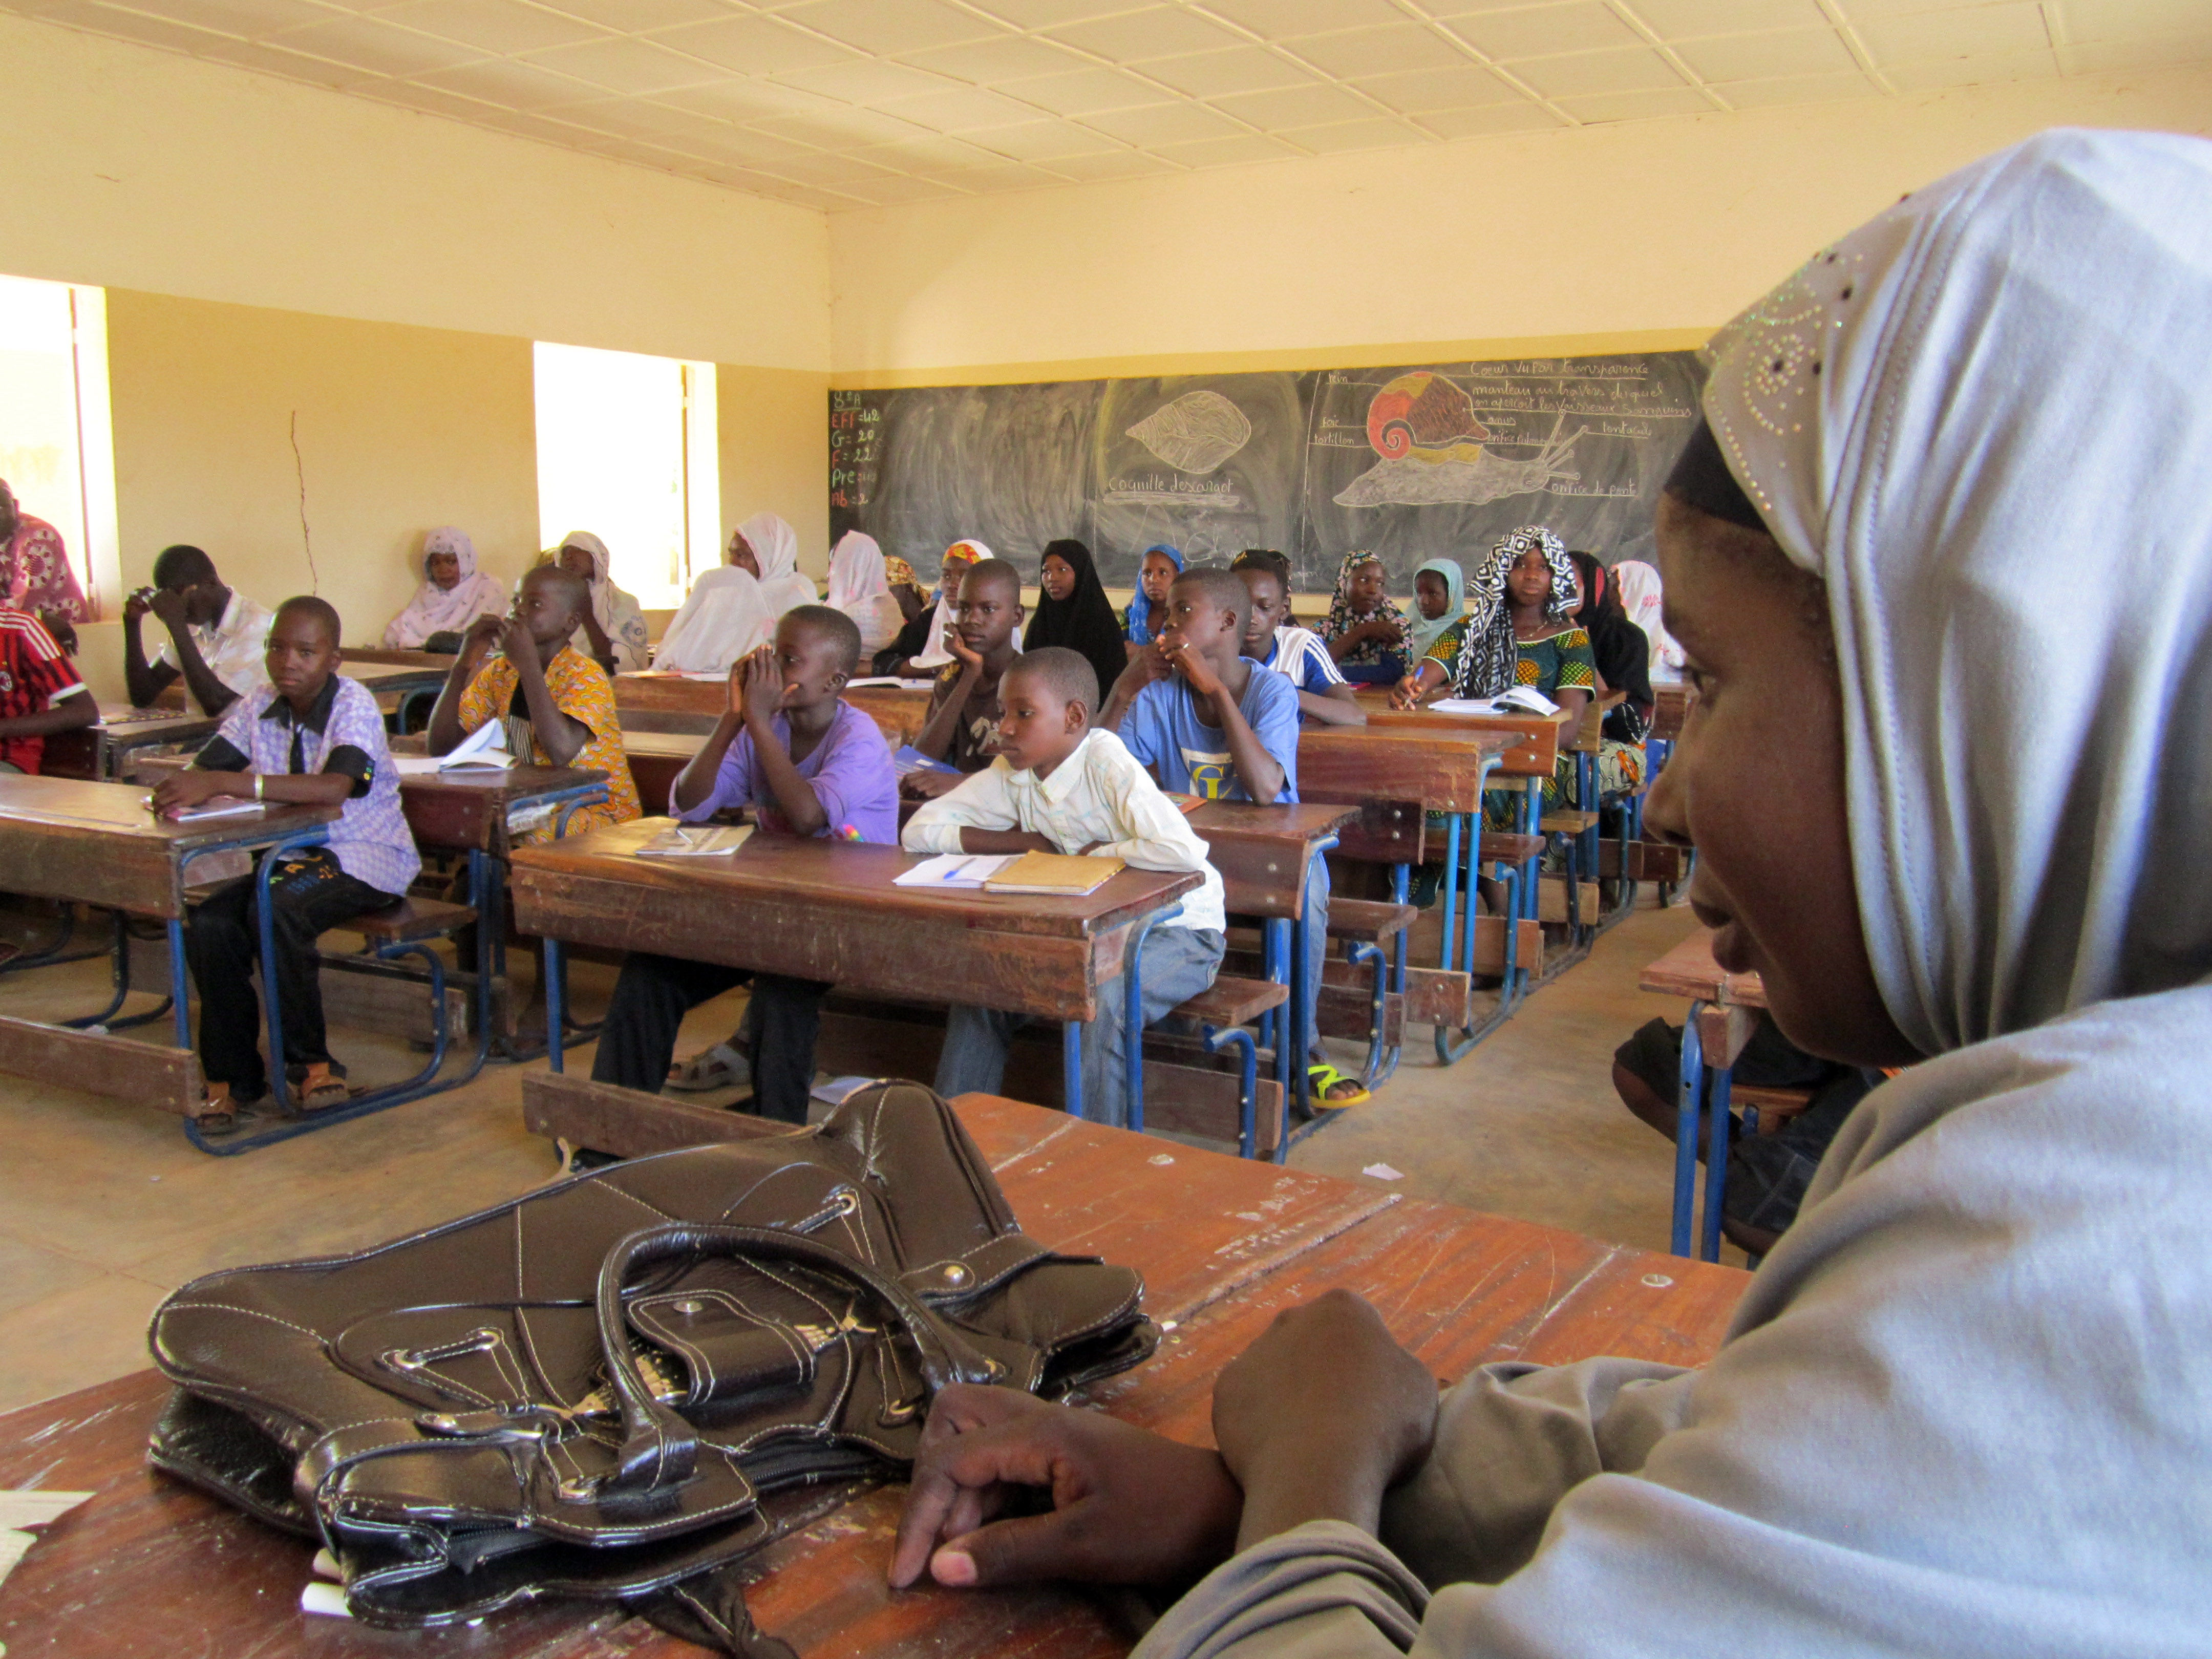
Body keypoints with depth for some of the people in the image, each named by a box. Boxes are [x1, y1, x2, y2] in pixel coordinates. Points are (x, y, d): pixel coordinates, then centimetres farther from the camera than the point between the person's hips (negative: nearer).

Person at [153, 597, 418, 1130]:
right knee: (210, 923, -18)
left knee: (275, 909, -31)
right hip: (288, 853, 6)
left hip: (364, 856, -6)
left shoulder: (354, 705, -16)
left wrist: (221, 783, -39)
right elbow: (205, 768, -3)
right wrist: (179, 789, -29)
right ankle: (231, 1075, -1)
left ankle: (310, 1063, -13)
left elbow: (334, 788, -34)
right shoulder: (259, 705, 4)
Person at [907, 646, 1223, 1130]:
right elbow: (920, 832, -7)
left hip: (1179, 930, -6)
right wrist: (1024, 841, -16)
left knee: (1102, 998, -32)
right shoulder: (1012, 774, -4)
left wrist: (1097, 853, -22)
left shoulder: (1108, 766, -24)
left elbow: (1183, 852, -37)